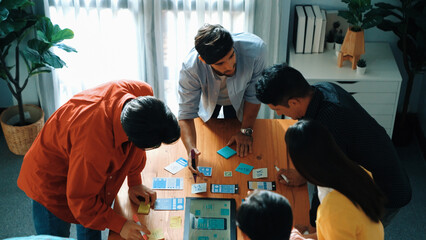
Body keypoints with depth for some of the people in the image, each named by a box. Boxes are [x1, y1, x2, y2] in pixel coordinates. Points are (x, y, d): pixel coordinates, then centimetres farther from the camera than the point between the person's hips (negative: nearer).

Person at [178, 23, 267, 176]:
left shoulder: (255, 49, -45)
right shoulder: (190, 68, -44)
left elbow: (253, 94, -27)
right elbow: (186, 113, -36)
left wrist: (246, 131, -19)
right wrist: (191, 149, -52)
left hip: (238, 97, 0)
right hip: (207, 97, 0)